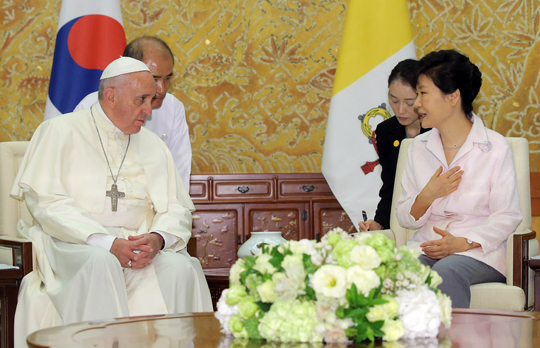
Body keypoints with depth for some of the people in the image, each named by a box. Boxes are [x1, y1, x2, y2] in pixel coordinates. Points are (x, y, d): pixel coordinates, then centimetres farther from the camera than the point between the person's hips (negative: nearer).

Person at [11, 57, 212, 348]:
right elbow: (46, 202, -8)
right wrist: (106, 243, -20)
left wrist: (157, 238, -14)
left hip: (139, 244, 4)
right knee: (100, 262, -37)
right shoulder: (62, 131, 4)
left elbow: (177, 209, 11)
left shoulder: (153, 146, 19)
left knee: (181, 266, -26)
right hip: (73, 246, -4)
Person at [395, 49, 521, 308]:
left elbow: (507, 216, -3)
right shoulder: (419, 148, 15)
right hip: (425, 246, 3)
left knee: (447, 271, -37)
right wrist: (427, 196, -7)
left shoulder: (495, 148, 1)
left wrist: (463, 243, -17)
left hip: (478, 252, -3)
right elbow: (405, 218, 15)